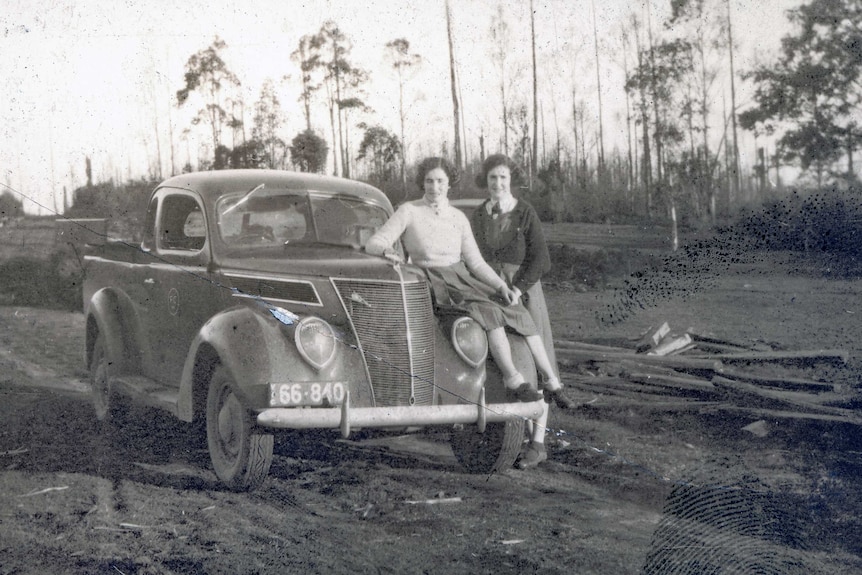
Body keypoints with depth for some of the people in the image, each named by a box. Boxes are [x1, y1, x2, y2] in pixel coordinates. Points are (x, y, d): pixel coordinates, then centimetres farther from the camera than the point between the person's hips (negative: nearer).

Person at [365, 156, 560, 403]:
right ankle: (514, 382, -36)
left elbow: (475, 262, 7)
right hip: (435, 287, -5)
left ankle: (553, 382, -12)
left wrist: (501, 286, -8)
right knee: (491, 312, -32)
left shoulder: (458, 217, 10)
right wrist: (386, 249, -31)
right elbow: (372, 244, -7)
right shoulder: (408, 211, -2)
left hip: (464, 279, 5)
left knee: (521, 314, -14)